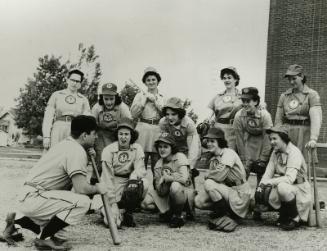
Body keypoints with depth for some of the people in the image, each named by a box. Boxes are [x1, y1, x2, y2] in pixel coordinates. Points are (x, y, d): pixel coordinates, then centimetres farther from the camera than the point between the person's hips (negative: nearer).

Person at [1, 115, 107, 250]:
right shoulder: (77, 151, -18)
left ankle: (16, 223, 21)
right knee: (83, 201, -23)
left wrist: (87, 155, 8)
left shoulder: (64, 143, 11)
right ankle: (44, 238, -10)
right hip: (34, 199, -10)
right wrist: (97, 188, -5)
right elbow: (81, 188, -25)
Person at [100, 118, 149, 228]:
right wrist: (113, 204, -19)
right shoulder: (108, 150, -10)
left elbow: (140, 169, -10)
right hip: (112, 186, -3)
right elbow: (108, 178, -13)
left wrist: (134, 177, -36)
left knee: (144, 183, -29)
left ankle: (128, 213, -6)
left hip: (128, 182, 4)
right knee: (112, 221, -22)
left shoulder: (137, 149, -1)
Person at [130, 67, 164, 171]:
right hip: (143, 130, -1)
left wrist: (155, 101, -2)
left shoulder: (163, 97, 15)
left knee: (157, 163, 0)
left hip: (158, 131, 1)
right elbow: (134, 114, 0)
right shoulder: (140, 95, 12)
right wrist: (145, 99, -1)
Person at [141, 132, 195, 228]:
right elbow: (160, 192, -3)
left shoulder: (180, 157, -10)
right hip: (167, 197, 5)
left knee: (175, 185, -36)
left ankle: (178, 216, -11)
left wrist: (165, 178, -15)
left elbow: (184, 178, -29)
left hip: (185, 193, -5)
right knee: (146, 201, -18)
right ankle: (168, 212, 12)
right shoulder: (158, 165, 4)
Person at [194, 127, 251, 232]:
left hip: (239, 194, -7)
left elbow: (220, 175, -25)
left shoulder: (229, 153, -12)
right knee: (199, 201, -7)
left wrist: (207, 176, -7)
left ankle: (225, 216, -11)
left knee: (209, 184, -25)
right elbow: (215, 178, 6)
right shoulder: (213, 159, 13)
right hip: (227, 191, 7)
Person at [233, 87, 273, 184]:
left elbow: (267, 139, -19)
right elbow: (239, 138, -9)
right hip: (248, 144, 2)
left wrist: (263, 159, -17)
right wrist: (243, 159, -8)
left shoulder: (264, 115, -24)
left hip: (262, 145, -2)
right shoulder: (239, 115, -17)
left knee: (262, 177, -3)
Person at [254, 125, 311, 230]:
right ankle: (284, 214, 10)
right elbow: (268, 173, 0)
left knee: (282, 187, -38)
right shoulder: (275, 153, 6)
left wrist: (268, 182, -31)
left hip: (299, 189, -7)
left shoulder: (294, 153, -19)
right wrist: (260, 187, -18)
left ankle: (295, 218, -13)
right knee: (261, 195, -16)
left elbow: (290, 179, -30)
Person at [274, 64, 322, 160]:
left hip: (304, 134, -4)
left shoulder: (312, 95, -2)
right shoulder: (284, 96, 12)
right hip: (286, 134, 4)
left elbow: (316, 118, -15)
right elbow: (278, 120, 11)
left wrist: (313, 139, -28)